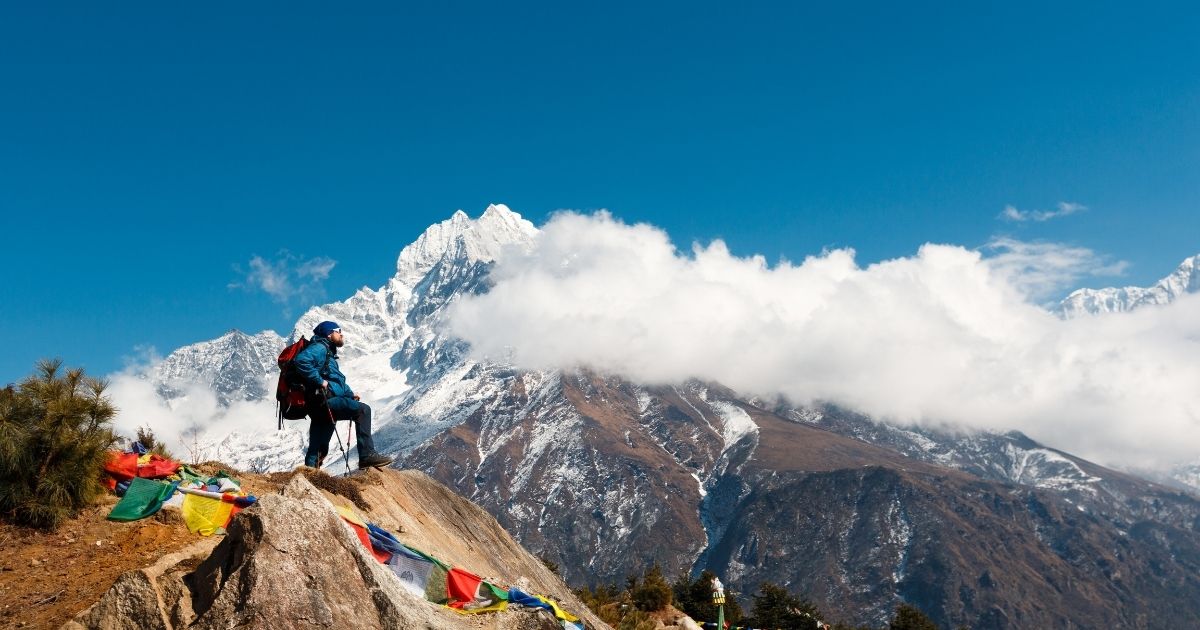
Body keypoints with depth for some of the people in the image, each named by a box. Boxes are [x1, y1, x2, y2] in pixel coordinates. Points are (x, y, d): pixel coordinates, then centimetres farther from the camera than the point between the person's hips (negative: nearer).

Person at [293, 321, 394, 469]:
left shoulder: (329, 352, 30)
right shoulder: (319, 348, -2)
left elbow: (337, 380, 34)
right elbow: (301, 360, -22)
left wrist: (350, 394, 19)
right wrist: (319, 380, -21)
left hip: (318, 407, 11)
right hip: (323, 401, -11)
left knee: (317, 451, 11)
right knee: (363, 410, -18)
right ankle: (367, 454, -24)